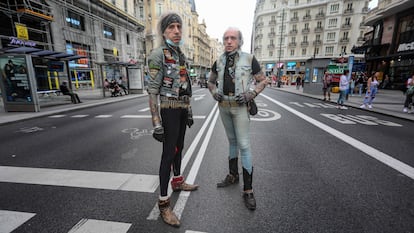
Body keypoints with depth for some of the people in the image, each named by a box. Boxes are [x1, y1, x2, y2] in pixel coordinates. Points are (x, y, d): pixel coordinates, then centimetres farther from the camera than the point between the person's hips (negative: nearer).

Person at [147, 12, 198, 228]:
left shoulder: (181, 56, 14)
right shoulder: (158, 55, -12)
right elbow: (153, 90, -17)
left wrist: (189, 112, 17)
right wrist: (157, 123, -21)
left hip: (181, 109, 8)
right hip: (169, 110, -8)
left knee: (179, 147, 18)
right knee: (169, 153, -6)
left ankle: (178, 182, 38)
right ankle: (163, 203, 7)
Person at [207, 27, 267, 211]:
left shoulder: (249, 59, -5)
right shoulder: (219, 62, 6)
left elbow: (263, 81, 1)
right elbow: (211, 81, 18)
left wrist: (250, 95, -15)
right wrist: (214, 92, -3)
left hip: (240, 107, -4)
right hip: (223, 106, 5)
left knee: (244, 145, -6)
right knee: (232, 141, 16)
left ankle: (248, 190, 5)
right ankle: (233, 175, 33)